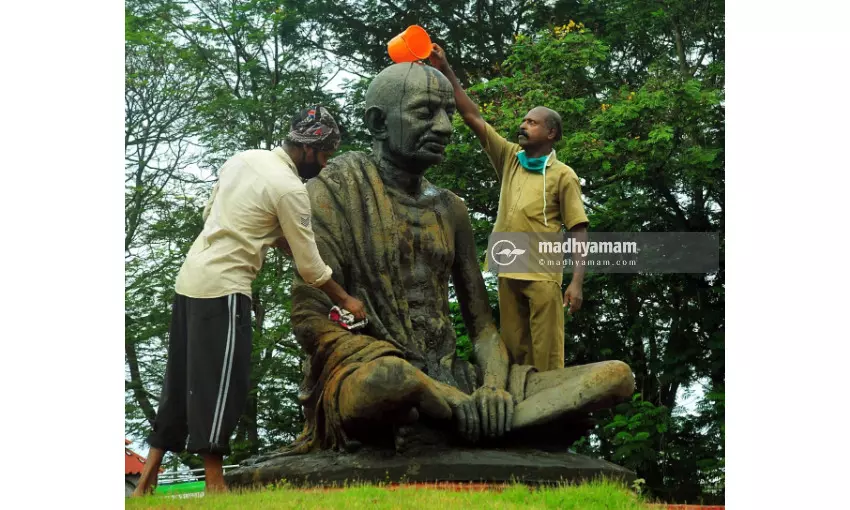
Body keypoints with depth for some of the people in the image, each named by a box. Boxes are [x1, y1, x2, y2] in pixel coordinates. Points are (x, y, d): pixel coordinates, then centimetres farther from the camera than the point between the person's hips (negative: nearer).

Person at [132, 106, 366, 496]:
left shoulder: (243, 158, 10)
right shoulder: (289, 189, -13)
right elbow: (310, 266, -8)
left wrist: (276, 237, 18)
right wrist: (344, 300, 7)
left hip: (190, 278, 9)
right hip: (223, 288, -8)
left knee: (181, 380, 12)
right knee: (221, 383, -4)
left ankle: (146, 481, 14)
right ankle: (214, 485, -2)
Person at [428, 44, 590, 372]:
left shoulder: (563, 176, -1)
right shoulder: (509, 159, 12)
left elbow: (579, 231, -4)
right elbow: (472, 117, 9)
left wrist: (577, 282, -14)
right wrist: (446, 72, 1)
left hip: (542, 275, -5)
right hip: (508, 272, 5)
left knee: (545, 356, -6)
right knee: (513, 352, 8)